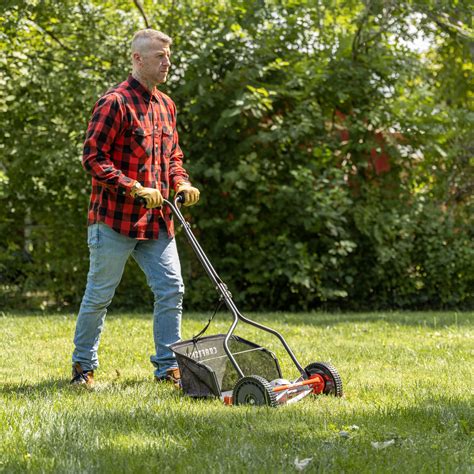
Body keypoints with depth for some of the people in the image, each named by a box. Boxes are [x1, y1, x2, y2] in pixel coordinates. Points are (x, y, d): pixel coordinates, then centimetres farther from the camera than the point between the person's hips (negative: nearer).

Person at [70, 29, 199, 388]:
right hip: (115, 217, -7)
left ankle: (169, 365, 10)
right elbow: (93, 157, -15)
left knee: (171, 289, 1)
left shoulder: (166, 105, 14)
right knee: (100, 294, 4)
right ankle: (83, 366, 18)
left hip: (157, 221, 7)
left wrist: (181, 183, 3)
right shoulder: (115, 102, -11)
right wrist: (136, 189, -21)